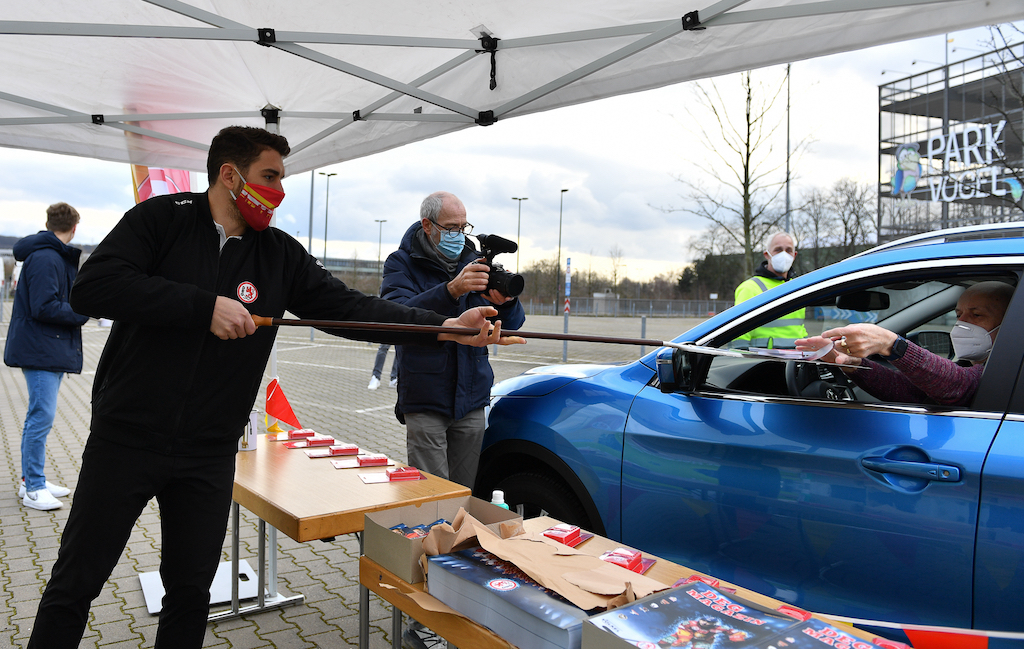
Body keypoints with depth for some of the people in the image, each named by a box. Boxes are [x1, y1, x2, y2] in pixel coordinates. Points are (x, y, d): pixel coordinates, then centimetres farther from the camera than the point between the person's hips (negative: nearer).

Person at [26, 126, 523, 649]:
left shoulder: (280, 254, 2)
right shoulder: (163, 219, -8)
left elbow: (348, 306, -4)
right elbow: (92, 287, -20)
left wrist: (445, 328, -14)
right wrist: (205, 305, -26)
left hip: (209, 454, 3)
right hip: (125, 442, -3)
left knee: (192, 590, 14)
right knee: (75, 583, 11)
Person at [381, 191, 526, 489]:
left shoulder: (473, 261, 10)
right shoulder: (402, 263, -1)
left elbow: (510, 326, 5)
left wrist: (506, 302, -19)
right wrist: (451, 290, -35)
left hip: (471, 400, 4)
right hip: (425, 400, -4)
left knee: (465, 493, 11)